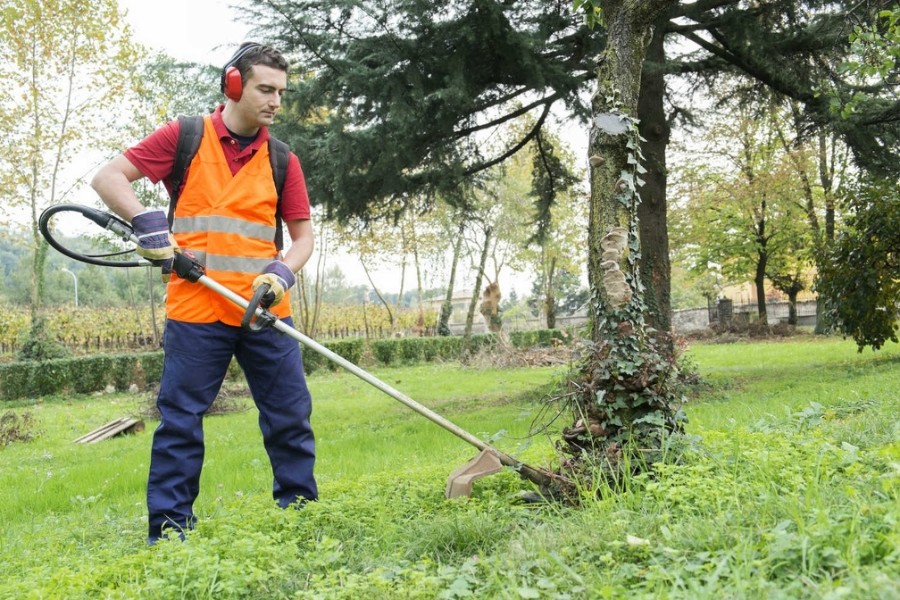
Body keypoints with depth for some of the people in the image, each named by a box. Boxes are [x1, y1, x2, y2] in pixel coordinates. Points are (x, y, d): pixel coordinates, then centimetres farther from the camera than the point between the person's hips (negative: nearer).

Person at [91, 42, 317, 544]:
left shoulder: (282, 160, 9)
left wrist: (284, 271, -10)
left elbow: (304, 234, 10)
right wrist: (146, 220, -18)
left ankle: (300, 509, 20)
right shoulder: (184, 138, 1)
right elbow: (108, 178, -1)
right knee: (181, 417, 2)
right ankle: (170, 527, 13)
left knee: (291, 413, 5)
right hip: (196, 309, -3)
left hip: (265, 310, 3)